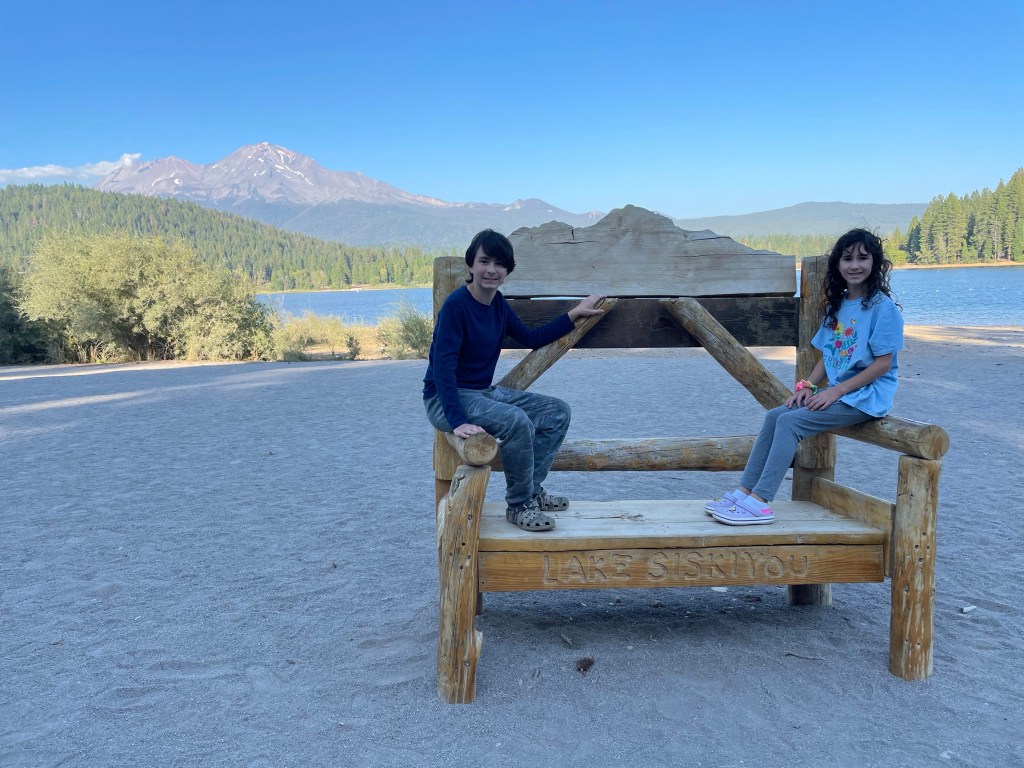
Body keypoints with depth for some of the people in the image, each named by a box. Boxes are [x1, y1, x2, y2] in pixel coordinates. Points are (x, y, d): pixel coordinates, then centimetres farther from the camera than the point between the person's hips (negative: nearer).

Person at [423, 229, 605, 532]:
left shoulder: (499, 305, 5)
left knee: (558, 412, 3)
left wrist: (574, 313, 17)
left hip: (485, 392, 9)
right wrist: (458, 422, -34)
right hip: (445, 400, -9)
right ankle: (519, 506, -12)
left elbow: (532, 338, 19)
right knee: (516, 421, -32)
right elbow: (442, 367, -25)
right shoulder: (456, 305, -20)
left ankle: (532, 490, 8)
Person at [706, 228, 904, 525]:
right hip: (835, 392, 8)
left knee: (790, 421, -23)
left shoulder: (882, 306, -10)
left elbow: (883, 362, -14)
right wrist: (809, 385, -2)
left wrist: (836, 390, -18)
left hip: (867, 395, -8)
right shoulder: (837, 304, 14)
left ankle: (759, 503, -25)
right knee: (774, 415, -9)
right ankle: (743, 492, -9)